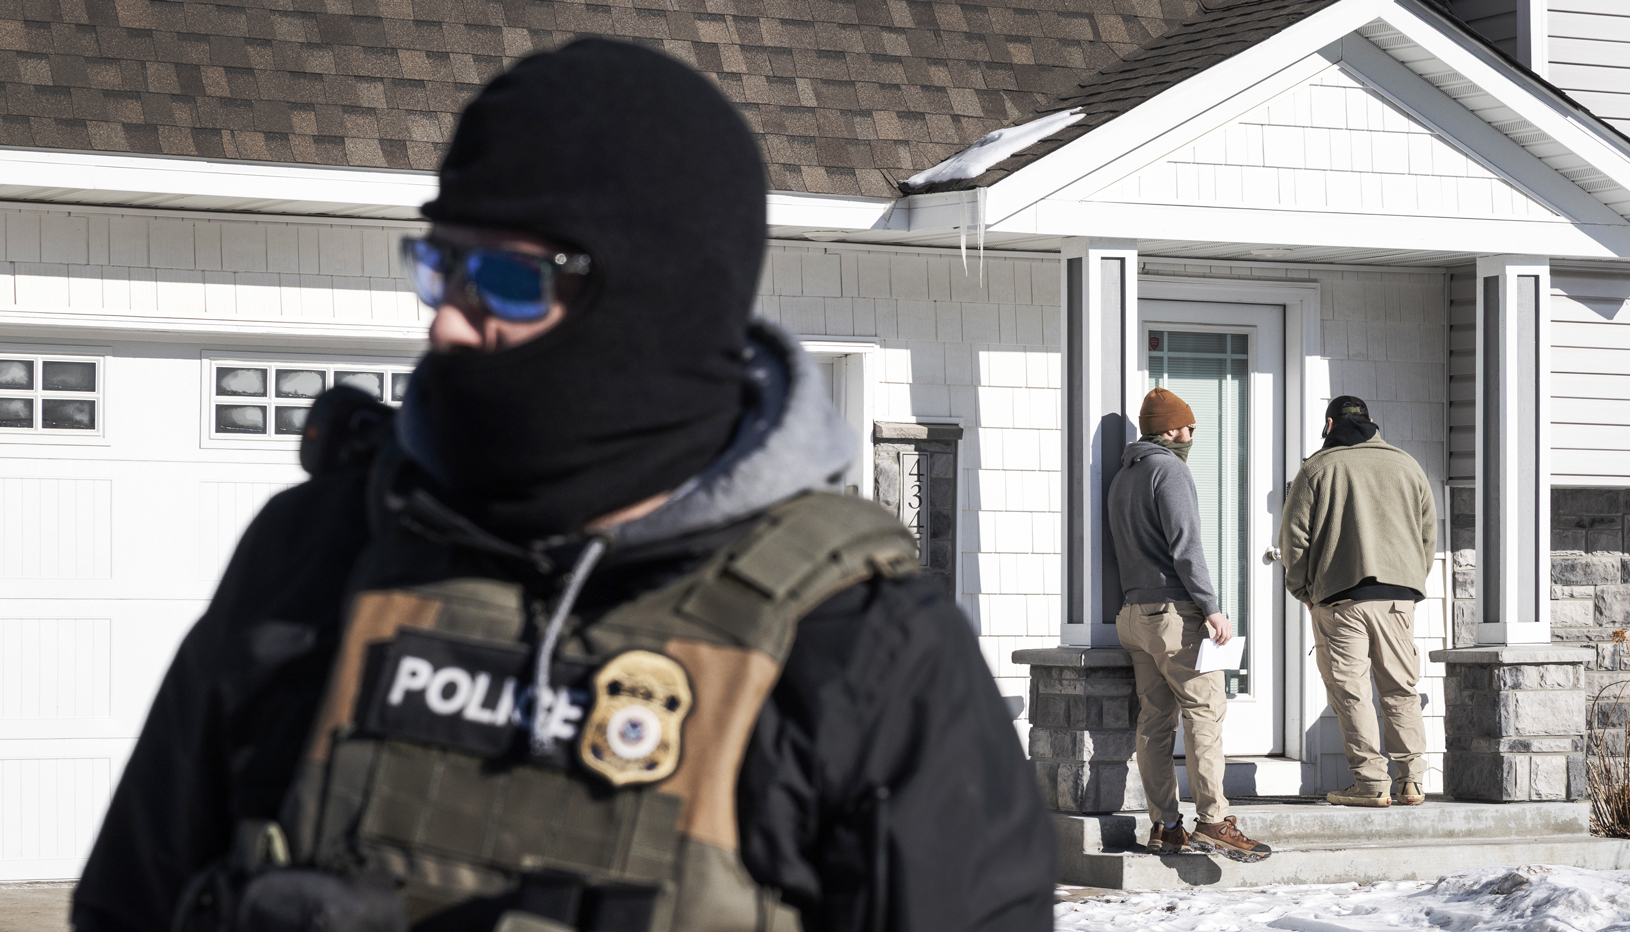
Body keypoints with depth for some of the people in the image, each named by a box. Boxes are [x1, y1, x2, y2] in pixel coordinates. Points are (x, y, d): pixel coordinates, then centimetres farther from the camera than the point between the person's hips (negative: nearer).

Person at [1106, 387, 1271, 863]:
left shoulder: (1123, 476, 19)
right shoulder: (1169, 469, -7)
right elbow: (1184, 544, -15)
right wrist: (1211, 608, -15)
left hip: (1135, 611, 9)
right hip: (1175, 610, -9)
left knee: (1155, 720, 6)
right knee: (1205, 709, -9)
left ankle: (1164, 826, 4)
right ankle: (1212, 820, -15)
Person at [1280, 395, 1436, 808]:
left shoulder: (1317, 469, 1)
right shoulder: (1406, 465, 12)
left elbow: (1294, 537, -1)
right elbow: (1428, 533, 15)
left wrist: (1303, 590, 9)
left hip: (1339, 597, -4)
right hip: (1398, 596, 4)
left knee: (1350, 690, 0)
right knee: (1401, 689, 10)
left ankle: (1371, 782, -3)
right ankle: (1411, 780, 6)